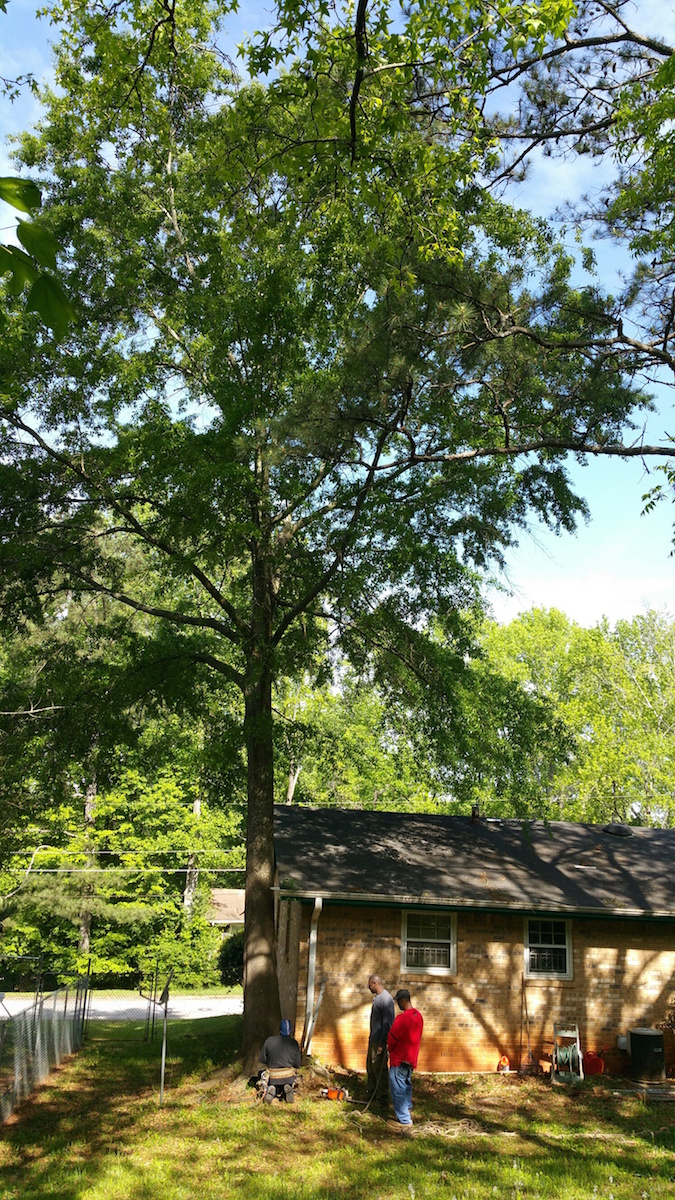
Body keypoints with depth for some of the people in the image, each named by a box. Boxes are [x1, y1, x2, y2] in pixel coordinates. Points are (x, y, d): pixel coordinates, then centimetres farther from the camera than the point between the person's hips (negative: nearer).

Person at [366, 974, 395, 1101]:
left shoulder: (386, 999, -20)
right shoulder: (377, 997, 10)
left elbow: (387, 1023, -22)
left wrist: (381, 1043, -23)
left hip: (380, 1041, -10)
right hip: (373, 1039, 10)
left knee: (379, 1069, -2)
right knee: (370, 1067, 17)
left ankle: (382, 1097, 7)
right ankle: (371, 1094, 29)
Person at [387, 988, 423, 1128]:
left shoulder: (403, 1017, -25)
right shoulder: (418, 1016, 3)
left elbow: (391, 1038, -17)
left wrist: (391, 1049, 2)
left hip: (400, 1059, -9)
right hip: (411, 1057, 9)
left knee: (398, 1089, -1)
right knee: (406, 1085, 22)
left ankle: (404, 1120, 3)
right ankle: (408, 1111, 32)